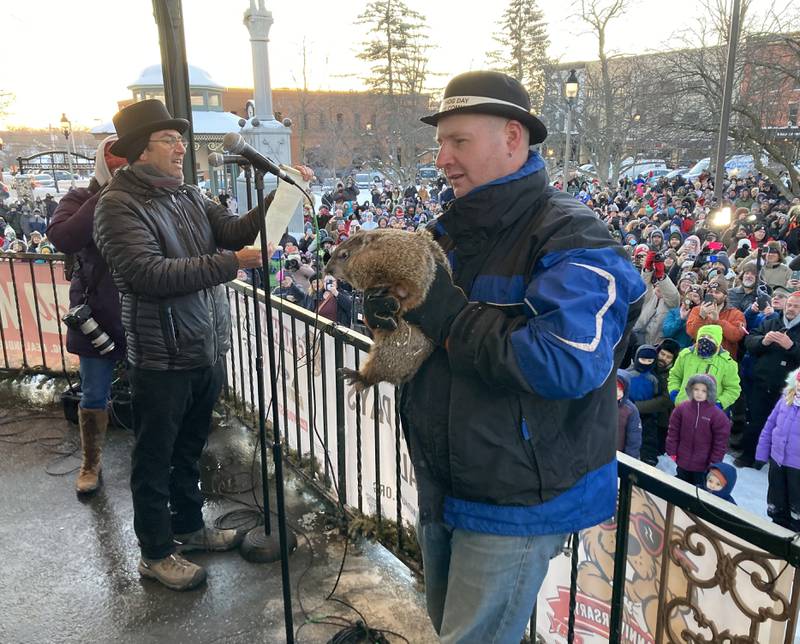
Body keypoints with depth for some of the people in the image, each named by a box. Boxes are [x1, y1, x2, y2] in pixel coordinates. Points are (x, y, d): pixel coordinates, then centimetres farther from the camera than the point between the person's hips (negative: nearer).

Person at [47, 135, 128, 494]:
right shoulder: (81, 199, 2)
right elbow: (62, 238, -19)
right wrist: (104, 198, -19)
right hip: (97, 316, 0)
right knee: (94, 396, 11)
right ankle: (90, 464, 29)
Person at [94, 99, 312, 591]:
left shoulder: (190, 197, 9)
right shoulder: (119, 206, -13)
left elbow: (235, 229, -1)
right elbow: (150, 274, -26)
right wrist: (230, 264, -26)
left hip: (208, 351, 7)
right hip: (162, 360, -7)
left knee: (190, 448, 23)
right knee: (155, 459, 10)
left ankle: (189, 526, 42)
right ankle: (156, 552, 27)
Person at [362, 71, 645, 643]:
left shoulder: (572, 240, -20)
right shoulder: (453, 230, 4)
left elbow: (567, 364, -34)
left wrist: (448, 314, -27)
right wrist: (384, 307, -13)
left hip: (517, 502, -8)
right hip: (441, 486, 8)